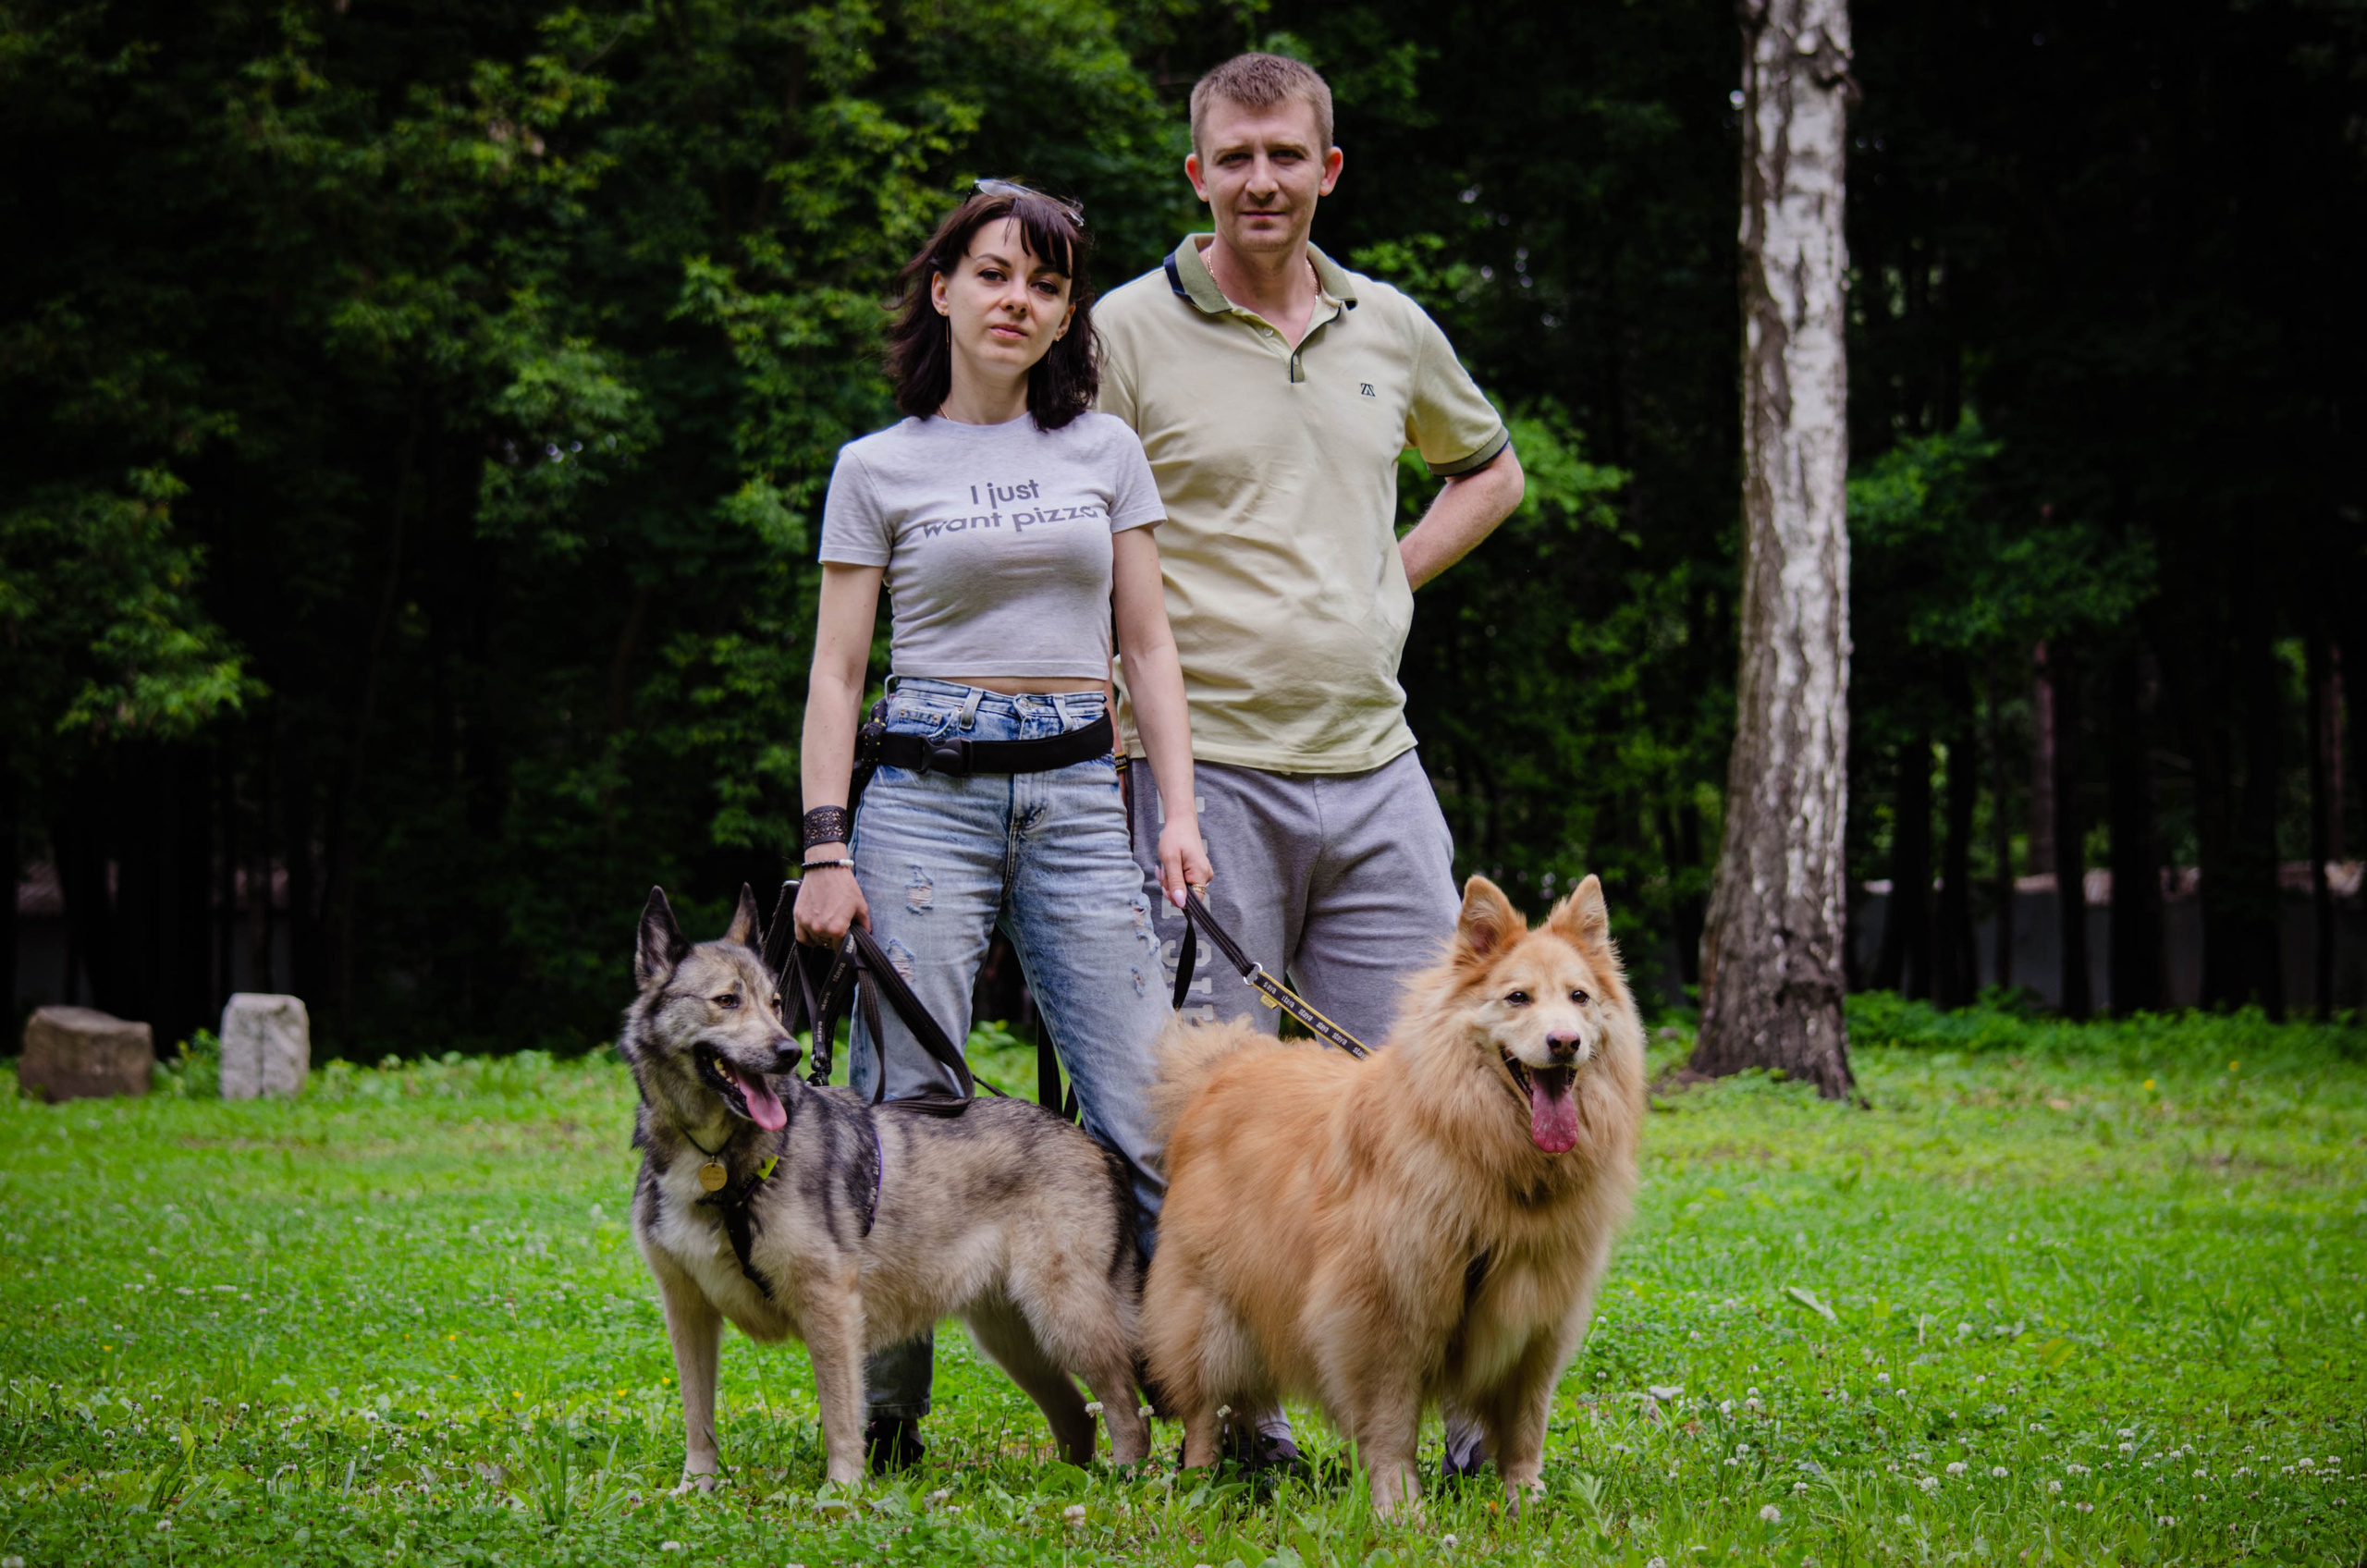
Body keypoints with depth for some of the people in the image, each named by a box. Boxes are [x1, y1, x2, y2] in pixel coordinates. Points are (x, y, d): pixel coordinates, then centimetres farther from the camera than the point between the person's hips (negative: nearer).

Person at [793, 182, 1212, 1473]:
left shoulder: (1105, 450, 13)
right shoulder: (878, 468, 7)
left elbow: (1147, 647, 13)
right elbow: (836, 672, 6)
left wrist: (1179, 813, 2)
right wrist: (825, 848, -4)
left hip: (1078, 797, 1)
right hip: (925, 795, -1)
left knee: (1144, 1122, -8)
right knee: (903, 1113, -5)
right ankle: (879, 1416, 5)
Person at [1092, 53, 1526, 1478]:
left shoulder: (1392, 330, 12)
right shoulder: (1129, 333, -2)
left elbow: (1491, 468, 30)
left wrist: (1395, 578, 13)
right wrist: (1129, 758, -8)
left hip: (1376, 769, 4)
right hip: (1206, 767, -4)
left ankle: (1472, 1409, 8)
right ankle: (1240, 1414, 7)